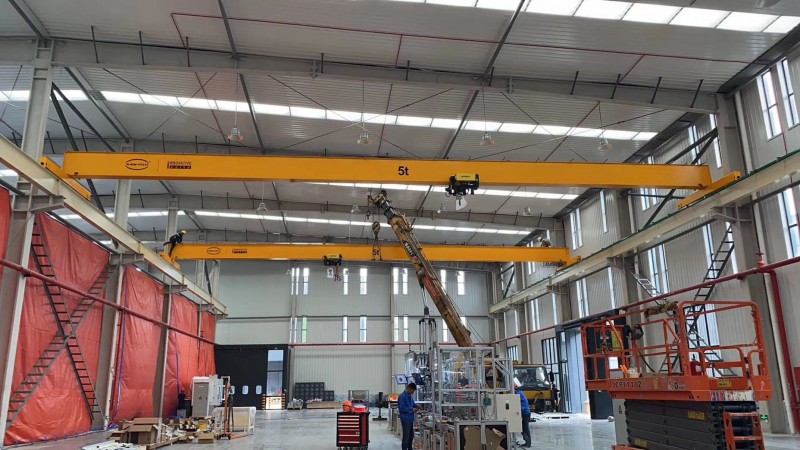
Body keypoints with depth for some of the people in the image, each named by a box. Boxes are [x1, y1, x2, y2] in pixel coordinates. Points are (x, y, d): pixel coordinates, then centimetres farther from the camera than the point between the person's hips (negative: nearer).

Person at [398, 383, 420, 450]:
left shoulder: (410, 396, 10)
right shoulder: (402, 396, -19)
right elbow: (401, 408, -23)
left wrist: (416, 406, 3)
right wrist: (412, 410, -21)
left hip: (410, 418, 10)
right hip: (405, 419, -10)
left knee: (411, 435, 18)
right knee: (406, 436, -3)